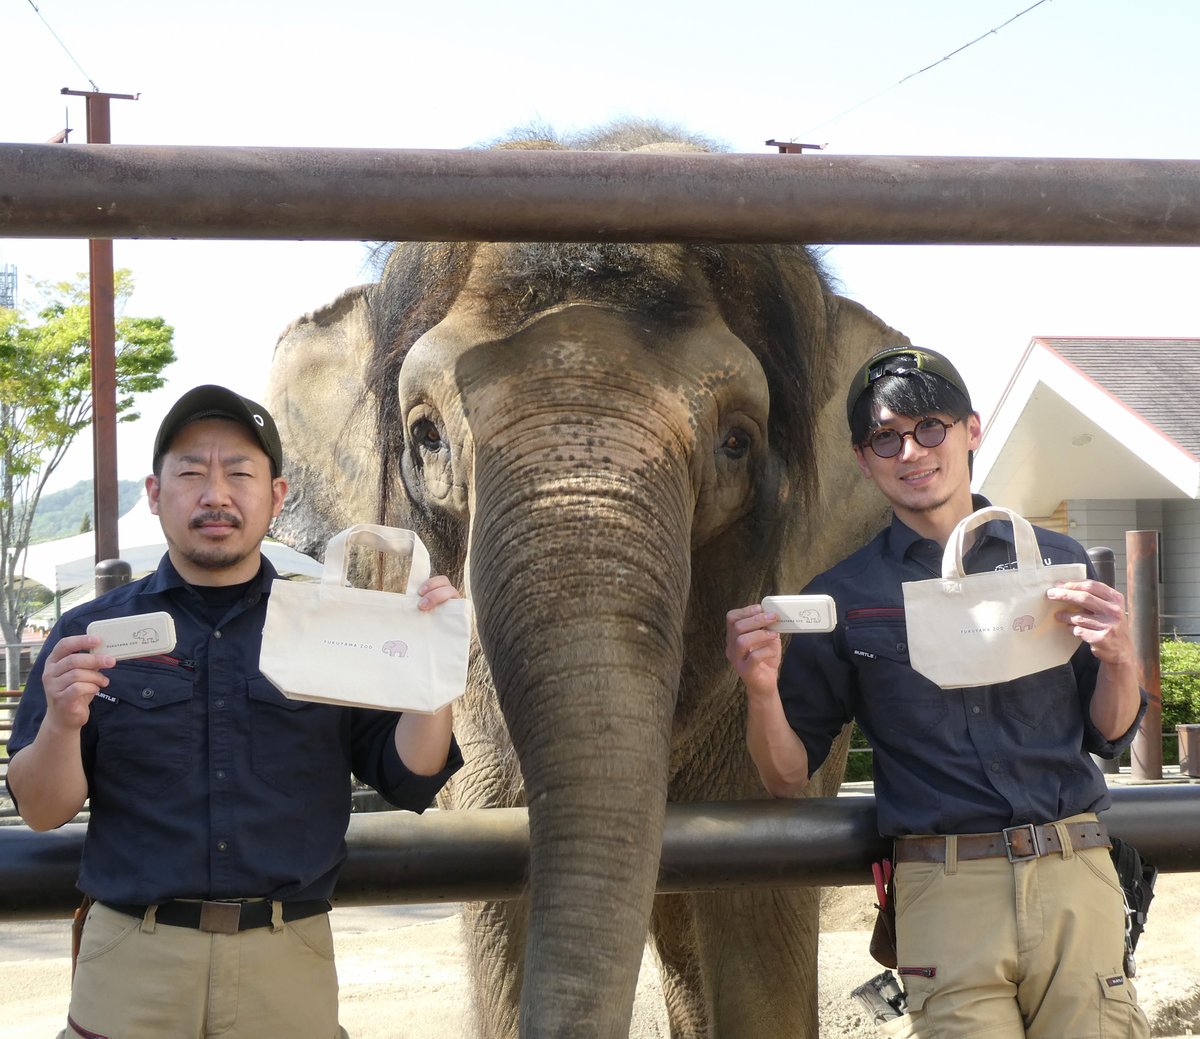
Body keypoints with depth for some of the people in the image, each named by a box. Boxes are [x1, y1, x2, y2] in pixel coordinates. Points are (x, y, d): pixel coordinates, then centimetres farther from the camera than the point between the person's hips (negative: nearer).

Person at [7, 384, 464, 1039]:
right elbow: (42, 812, 3)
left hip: (290, 965, 1)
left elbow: (411, 784, 3)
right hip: (132, 968, 0)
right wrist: (62, 723, -18)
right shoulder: (90, 635, 5)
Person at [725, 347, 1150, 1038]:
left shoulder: (1056, 561, 11)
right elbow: (788, 778, 8)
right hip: (945, 895, -2)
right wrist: (763, 689, -11)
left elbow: (1110, 735, 16)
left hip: (1076, 878, 2)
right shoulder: (843, 598, 7)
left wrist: (1119, 658, -4)